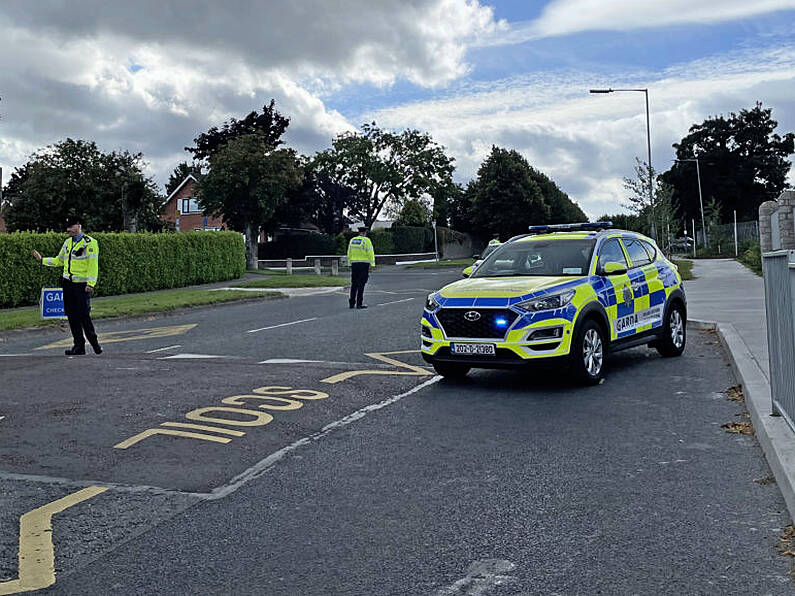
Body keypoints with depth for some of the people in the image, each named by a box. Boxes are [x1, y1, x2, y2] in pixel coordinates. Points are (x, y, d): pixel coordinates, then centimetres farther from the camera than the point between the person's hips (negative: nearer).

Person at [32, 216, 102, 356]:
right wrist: (42, 259, 18)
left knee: (84, 315, -9)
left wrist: (91, 283, -20)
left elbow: (93, 265, -13)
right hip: (68, 283, 7)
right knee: (72, 315, 5)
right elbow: (59, 261, 26)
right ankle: (79, 346, 11)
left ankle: (94, 342, 7)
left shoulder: (90, 242, -8)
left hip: (82, 285, -7)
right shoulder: (68, 242, 14)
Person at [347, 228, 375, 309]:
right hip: (364, 264, -5)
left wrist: (350, 263, 18)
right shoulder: (366, 240, -7)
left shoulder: (352, 240, 10)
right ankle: (359, 303, -5)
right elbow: (370, 253, -11)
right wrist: (372, 265, -9)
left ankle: (351, 303, 11)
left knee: (354, 284, 11)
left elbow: (349, 253, 13)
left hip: (354, 264, 5)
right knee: (361, 284, -4)